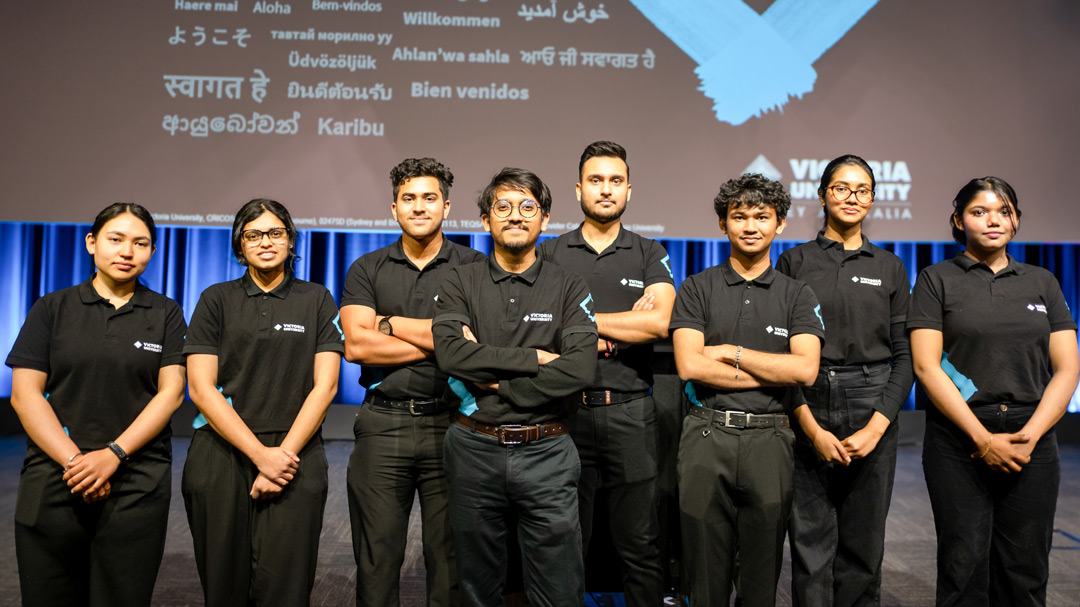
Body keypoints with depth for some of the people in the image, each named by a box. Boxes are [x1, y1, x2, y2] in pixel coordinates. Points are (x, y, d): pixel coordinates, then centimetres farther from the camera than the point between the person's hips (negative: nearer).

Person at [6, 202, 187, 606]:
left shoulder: (166, 314, 7)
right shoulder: (52, 309, 7)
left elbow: (171, 392, -1)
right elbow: (24, 393, 0)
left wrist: (112, 455, -13)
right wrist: (73, 460, -12)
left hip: (137, 485, 0)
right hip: (52, 480, 1)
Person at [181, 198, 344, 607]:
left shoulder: (317, 301, 8)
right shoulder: (217, 300, 7)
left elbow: (324, 386, 0)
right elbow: (202, 388, -1)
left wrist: (284, 454, -10)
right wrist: (260, 455, -10)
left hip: (294, 455, 0)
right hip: (220, 456, 1)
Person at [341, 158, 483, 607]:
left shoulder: (473, 267, 3)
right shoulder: (367, 270, 8)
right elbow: (356, 346, -6)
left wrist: (390, 324, -5)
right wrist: (439, 341, -9)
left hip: (449, 423, -1)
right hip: (383, 426, 2)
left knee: (451, 558, 9)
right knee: (376, 561, 10)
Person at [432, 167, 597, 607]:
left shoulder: (569, 288, 2)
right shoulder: (460, 283, 4)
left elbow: (580, 370, -14)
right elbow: (451, 354, -15)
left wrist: (493, 381, -13)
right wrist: (536, 358, -14)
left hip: (546, 454, -1)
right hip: (474, 450, 1)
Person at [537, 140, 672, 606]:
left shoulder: (649, 255, 8)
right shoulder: (549, 254, 7)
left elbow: (658, 323, -10)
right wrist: (625, 329, -10)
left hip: (630, 411, 0)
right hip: (567, 409, 0)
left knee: (640, 546, 8)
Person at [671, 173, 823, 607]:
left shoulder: (797, 295, 8)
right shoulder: (697, 288, 5)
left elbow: (806, 370, -6)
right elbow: (689, 365, -9)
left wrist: (731, 351, -7)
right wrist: (775, 372, -7)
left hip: (769, 439, 1)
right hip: (707, 436, -1)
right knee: (705, 571, 7)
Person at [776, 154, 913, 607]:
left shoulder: (890, 268, 10)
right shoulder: (794, 262, 4)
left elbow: (905, 355, 5)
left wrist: (876, 427, -8)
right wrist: (812, 428, -10)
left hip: (872, 417, 2)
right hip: (807, 413, -1)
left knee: (863, 545, 8)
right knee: (810, 541, 2)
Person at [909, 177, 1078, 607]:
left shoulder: (1042, 283, 12)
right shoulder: (937, 280, 2)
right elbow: (926, 366, -7)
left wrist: (1029, 435, -8)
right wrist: (983, 438, -12)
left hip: (1033, 445, 3)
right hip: (958, 443, -3)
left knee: (1025, 571, 7)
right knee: (964, 568, 1)